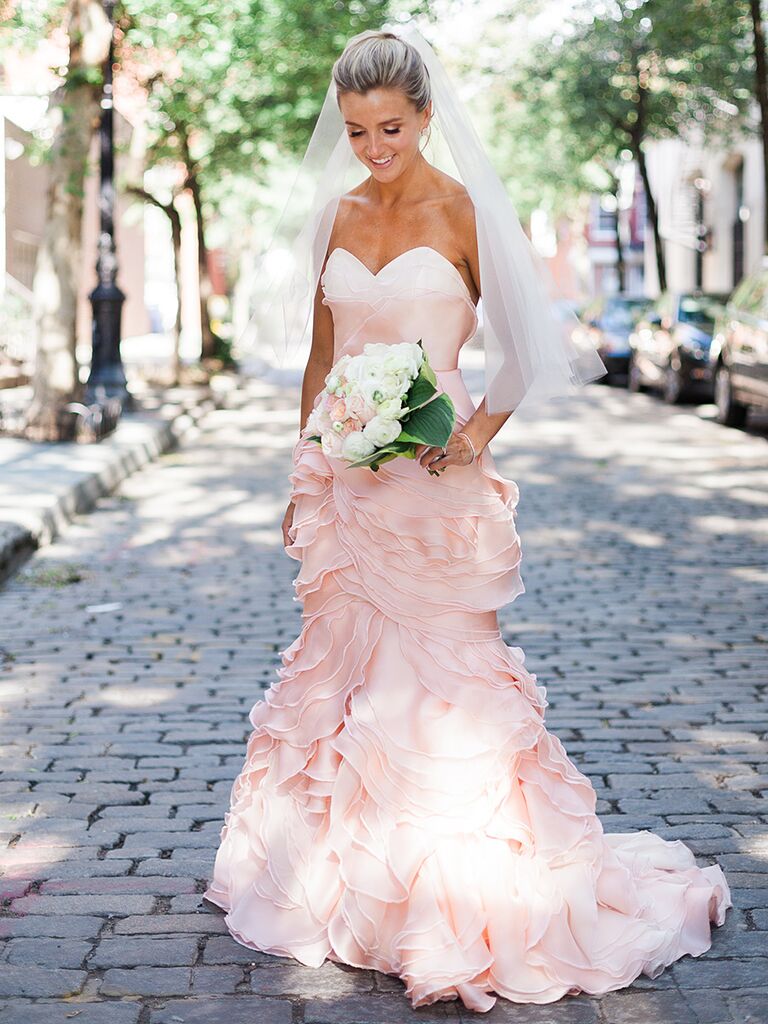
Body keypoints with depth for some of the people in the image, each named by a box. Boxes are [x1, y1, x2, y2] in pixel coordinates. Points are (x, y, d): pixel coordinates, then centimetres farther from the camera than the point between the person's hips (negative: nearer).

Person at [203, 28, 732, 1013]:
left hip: (434, 481, -6)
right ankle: (350, 879, 25)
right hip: (344, 479, 6)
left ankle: (468, 898, 7)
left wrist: (475, 434, -19)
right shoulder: (343, 217, 10)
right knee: (340, 664, 10)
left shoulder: (461, 212, -5)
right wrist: (302, 477, 15)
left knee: (440, 671, -5)